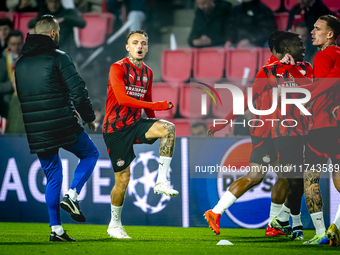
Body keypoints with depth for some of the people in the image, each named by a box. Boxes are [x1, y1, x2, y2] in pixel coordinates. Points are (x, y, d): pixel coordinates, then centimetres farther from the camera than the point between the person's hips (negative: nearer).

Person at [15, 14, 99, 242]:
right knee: (90, 154, 17)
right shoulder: (58, 57, -7)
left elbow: (19, 96, 18)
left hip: (36, 130, 5)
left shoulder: (20, 63, 13)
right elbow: (78, 90, -11)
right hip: (64, 125, -5)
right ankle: (72, 196, -3)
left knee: (53, 178, 13)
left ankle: (56, 229, 8)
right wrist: (89, 117, 2)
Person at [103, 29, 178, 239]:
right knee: (123, 178, -4)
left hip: (136, 125, 5)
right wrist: (157, 106, -25)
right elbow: (122, 98, -23)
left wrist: (156, 128, 18)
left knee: (169, 127, -24)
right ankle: (114, 225, 15)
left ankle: (162, 181, -20)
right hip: (116, 129, -5)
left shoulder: (147, 72, 11)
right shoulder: (118, 68, -9)